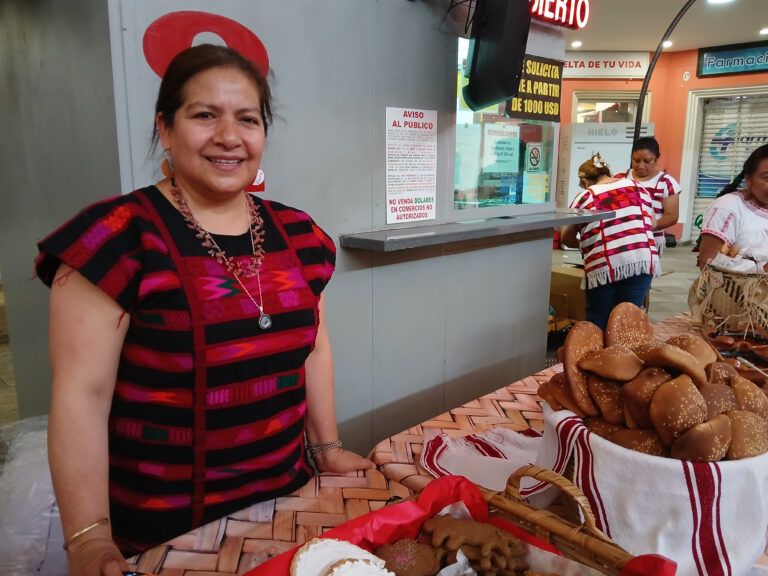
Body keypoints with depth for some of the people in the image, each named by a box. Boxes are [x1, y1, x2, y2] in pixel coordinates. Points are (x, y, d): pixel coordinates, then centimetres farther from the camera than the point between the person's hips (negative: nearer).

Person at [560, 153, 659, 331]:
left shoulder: (584, 197, 6)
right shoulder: (637, 187, 16)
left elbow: (566, 238, 12)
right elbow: (652, 223, 24)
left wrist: (585, 243, 30)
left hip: (605, 266, -3)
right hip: (643, 261, 3)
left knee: (598, 324, 9)